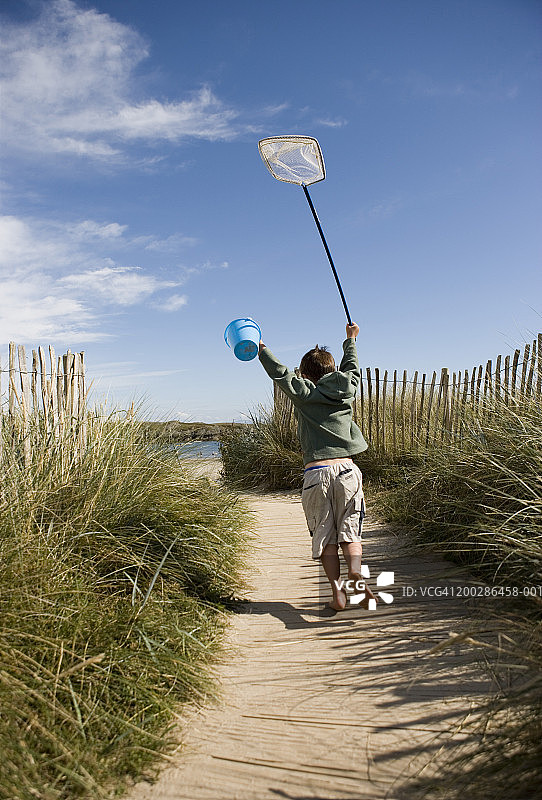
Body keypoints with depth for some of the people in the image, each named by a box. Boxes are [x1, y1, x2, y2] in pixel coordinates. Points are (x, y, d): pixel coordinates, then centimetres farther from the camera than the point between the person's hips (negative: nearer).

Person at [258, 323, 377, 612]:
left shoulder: (304, 393, 3)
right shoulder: (346, 389, 12)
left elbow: (279, 372, 8)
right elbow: (352, 368, 31)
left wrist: (260, 349, 23)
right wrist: (350, 340, 47)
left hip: (316, 473, -2)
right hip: (347, 469, 2)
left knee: (325, 536, 6)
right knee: (349, 531, 8)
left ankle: (338, 592, 1)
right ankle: (356, 576, -15)